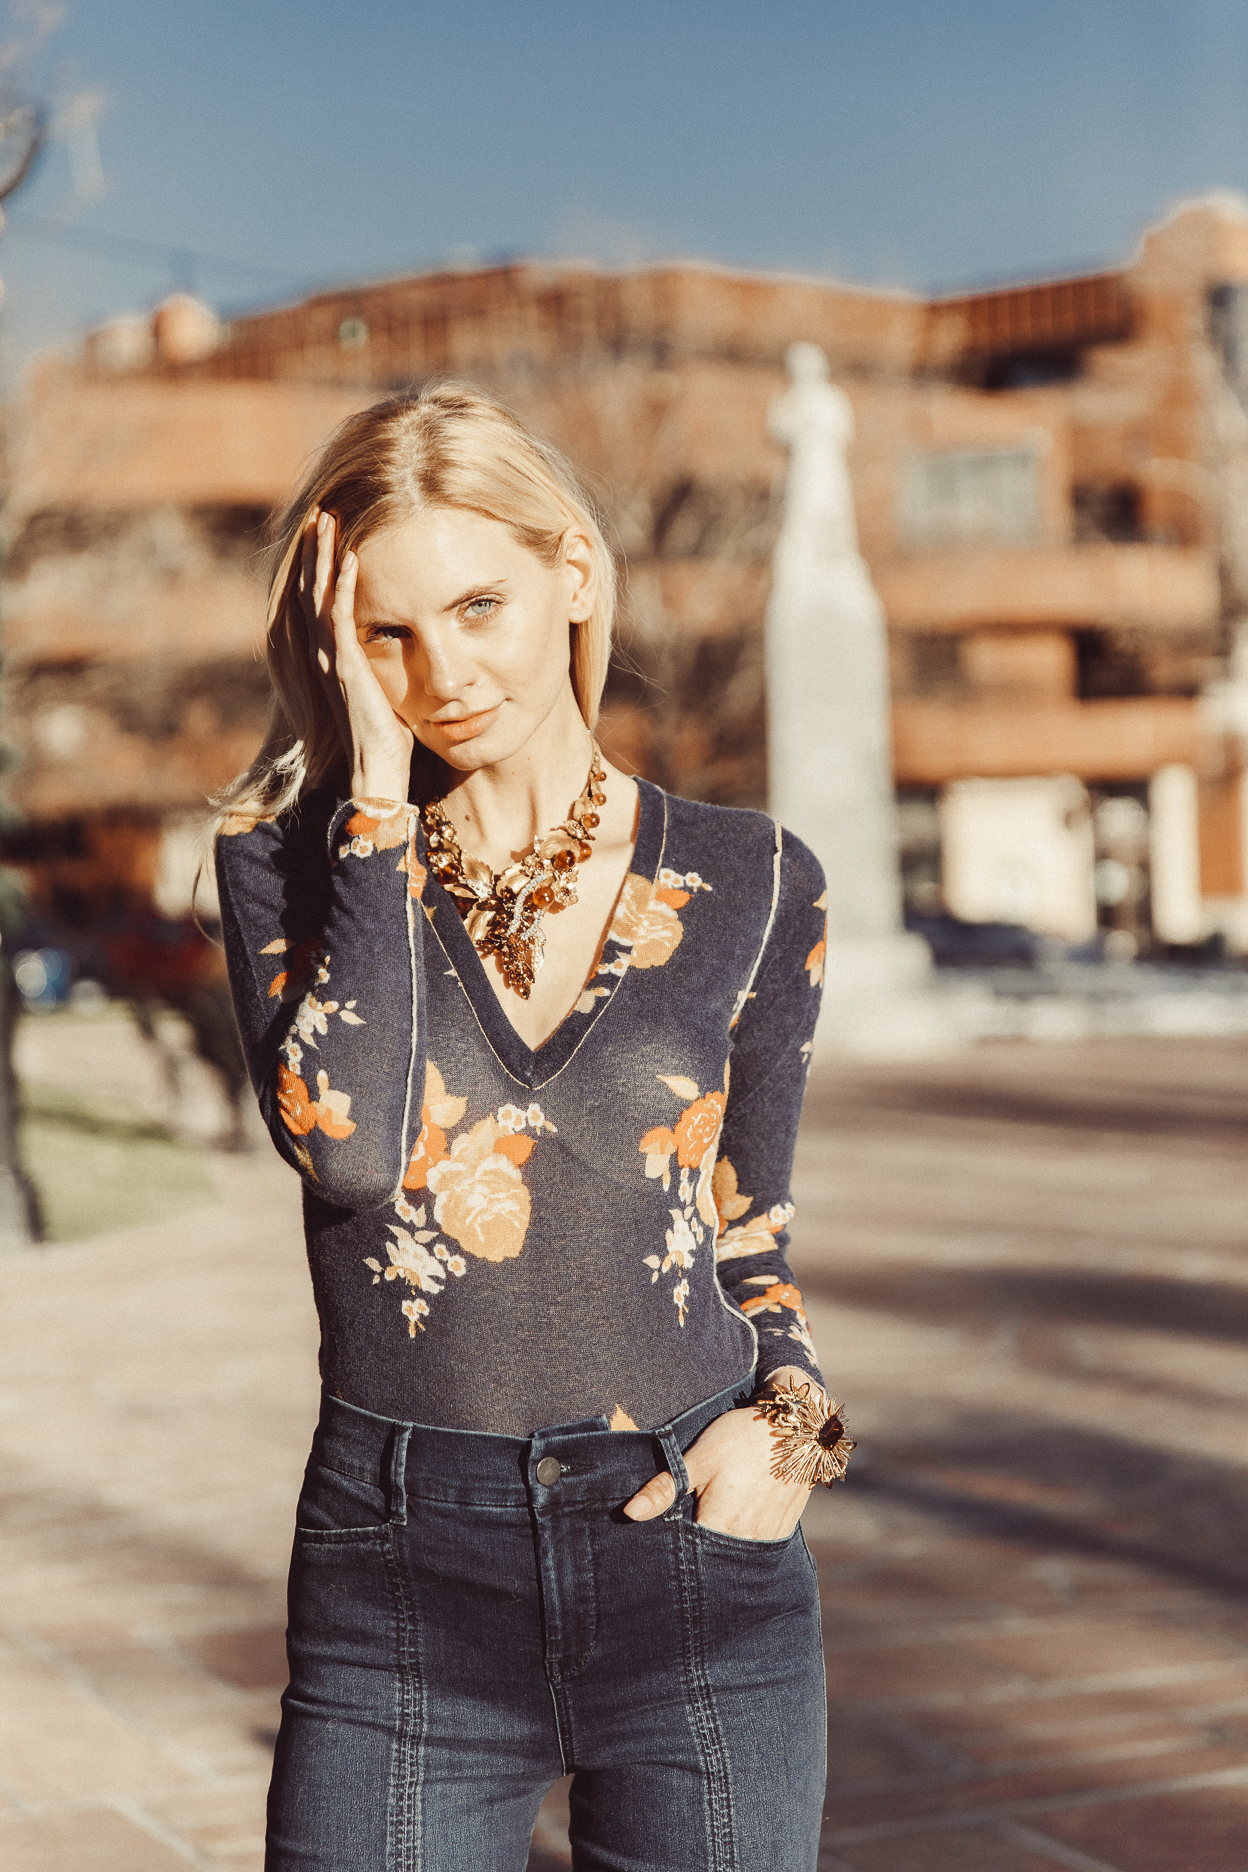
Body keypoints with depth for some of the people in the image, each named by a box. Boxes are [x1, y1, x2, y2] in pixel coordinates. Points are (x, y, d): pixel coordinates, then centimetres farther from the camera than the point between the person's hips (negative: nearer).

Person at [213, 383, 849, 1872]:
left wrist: (788, 1410, -6)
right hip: (405, 1582, -1)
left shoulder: (749, 884, 4)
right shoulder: (289, 853, 1)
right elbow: (344, 1140, -18)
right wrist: (378, 786, -13)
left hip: (696, 1568, 1)